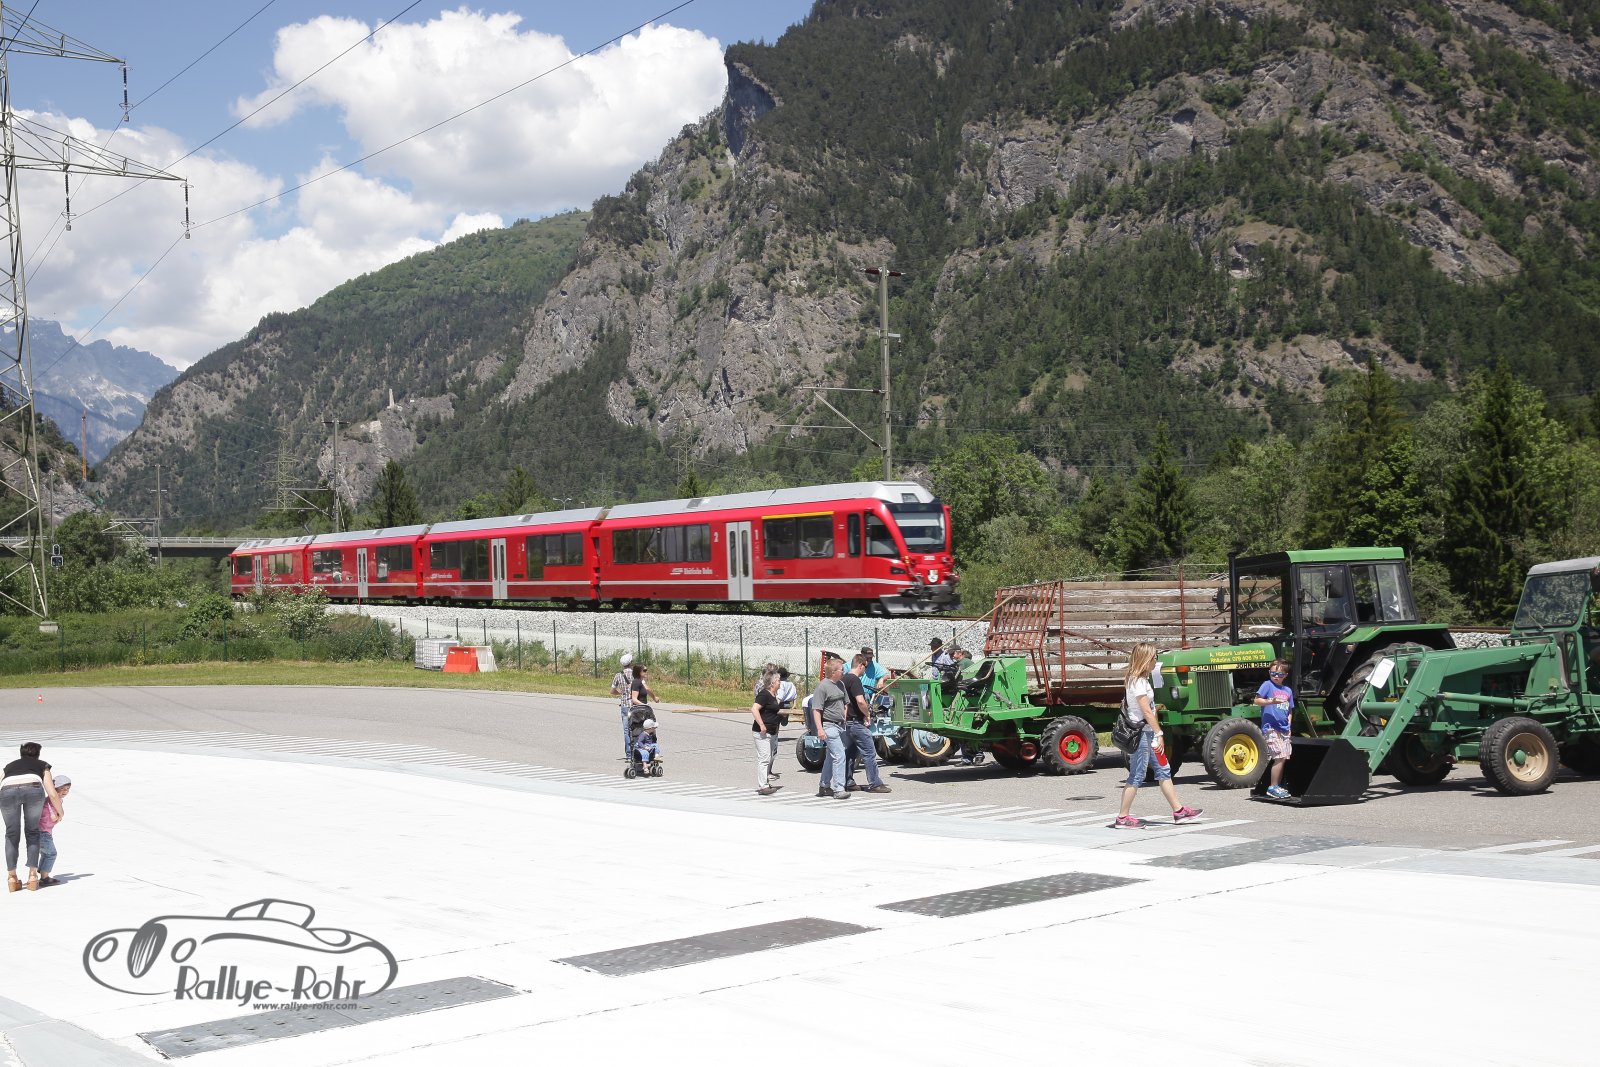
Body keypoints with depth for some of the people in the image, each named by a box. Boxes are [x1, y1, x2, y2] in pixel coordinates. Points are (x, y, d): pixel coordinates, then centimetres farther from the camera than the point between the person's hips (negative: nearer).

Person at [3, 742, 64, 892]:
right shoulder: (42, 765, 34)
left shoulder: (10, 765, 40)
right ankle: (32, 875, 11)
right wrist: (60, 811, 42)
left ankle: (12, 876, 12)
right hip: (33, 789, -1)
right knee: (32, 832, 20)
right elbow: (53, 795, 24)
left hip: (8, 791, 1)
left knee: (11, 835, 21)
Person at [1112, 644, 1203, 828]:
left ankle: (1179, 811, 18)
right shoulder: (1138, 682, -17)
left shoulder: (1138, 680, 13)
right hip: (1141, 732, -10)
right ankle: (1122, 818, 1)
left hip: (1146, 732, 10)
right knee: (1136, 776, -5)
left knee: (1163, 771, 13)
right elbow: (1146, 711, -21)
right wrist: (1158, 733, -19)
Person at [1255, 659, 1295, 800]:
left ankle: (1278, 786, 18)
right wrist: (1271, 701, -28)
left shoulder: (1288, 691, 16)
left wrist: (1289, 726, 11)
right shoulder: (1267, 685, -2)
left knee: (1283, 758, 8)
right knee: (1280, 757, -13)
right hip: (1270, 728, -7)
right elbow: (1256, 700, -13)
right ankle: (1273, 787, -6)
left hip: (1283, 730, 7)